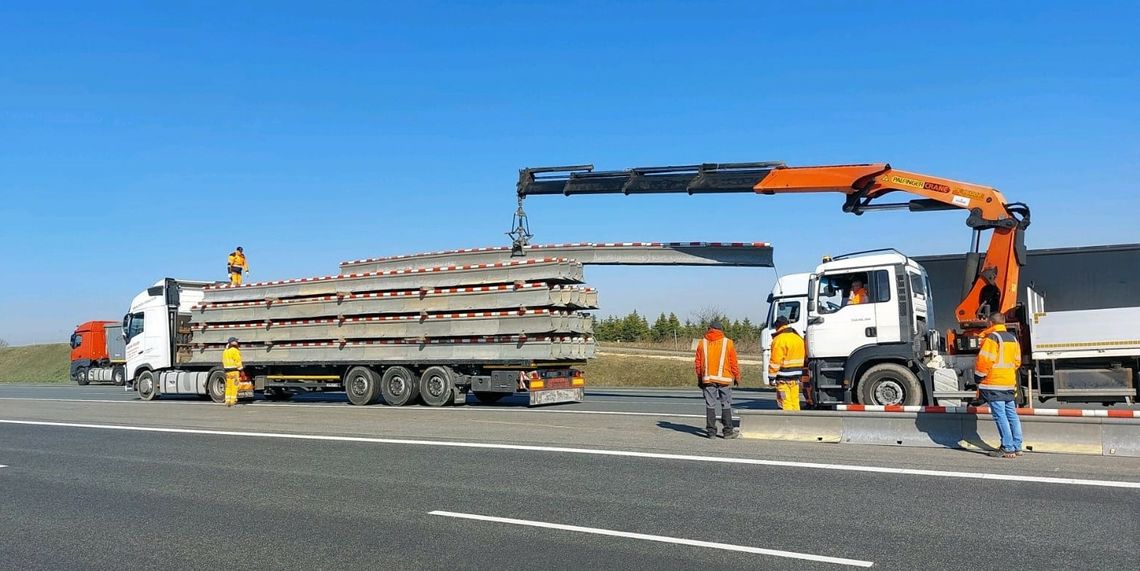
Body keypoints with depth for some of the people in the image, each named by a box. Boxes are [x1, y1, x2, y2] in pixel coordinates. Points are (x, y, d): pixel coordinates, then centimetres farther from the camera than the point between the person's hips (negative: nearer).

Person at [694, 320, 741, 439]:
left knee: (710, 405, 4)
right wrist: (737, 377, 12)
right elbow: (734, 363, 1)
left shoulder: (702, 343, 6)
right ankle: (728, 431, 7)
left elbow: (698, 363, 8)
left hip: (707, 379, 1)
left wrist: (699, 379, 16)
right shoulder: (728, 343, 1)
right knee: (726, 405, 5)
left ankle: (711, 431, 4)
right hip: (724, 378, -1)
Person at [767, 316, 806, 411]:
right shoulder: (799, 338, 13)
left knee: (785, 403, -6)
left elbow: (775, 361, -17)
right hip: (796, 377, 8)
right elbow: (804, 357, 17)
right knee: (795, 401, 13)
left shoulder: (779, 340, -13)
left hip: (783, 378, -8)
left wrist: (771, 376, -13)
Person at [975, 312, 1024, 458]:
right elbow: (1017, 361, 19)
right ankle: (1017, 447, 15)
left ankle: (1008, 448, -7)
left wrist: (978, 377, -5)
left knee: (1000, 416, -7)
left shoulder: (992, 338, -12)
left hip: (994, 385, -8)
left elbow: (985, 360, -17)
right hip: (1010, 383, 8)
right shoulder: (1013, 338, 14)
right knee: (1012, 415, 11)